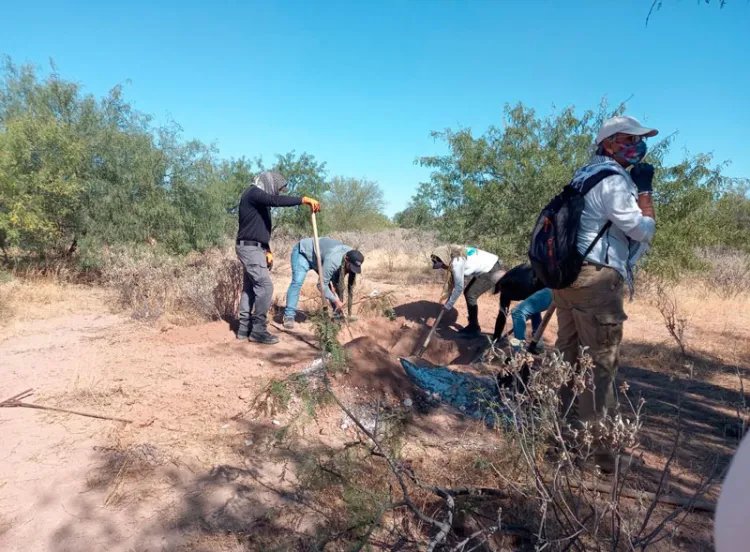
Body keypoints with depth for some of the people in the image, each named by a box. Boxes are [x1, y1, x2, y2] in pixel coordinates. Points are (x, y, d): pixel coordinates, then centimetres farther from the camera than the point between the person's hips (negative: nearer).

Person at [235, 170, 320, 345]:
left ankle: (244, 328, 15)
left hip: (255, 248, 10)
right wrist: (304, 200, -32)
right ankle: (258, 330, -8)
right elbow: (275, 200, -29)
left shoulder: (260, 200, 19)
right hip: (250, 248, -10)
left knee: (250, 287, 10)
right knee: (265, 285, -12)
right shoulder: (253, 193, -10)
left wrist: (267, 250, 13)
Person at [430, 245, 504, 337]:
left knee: (471, 296, -7)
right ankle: (472, 326, 22)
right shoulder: (455, 256, 1)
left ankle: (475, 330, 6)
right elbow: (455, 281, 11)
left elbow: (459, 287, -19)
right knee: (467, 293, 11)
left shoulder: (456, 263, -25)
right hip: (488, 267, 9)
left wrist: (448, 305, -10)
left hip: (493, 270, -9)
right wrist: (447, 294, 11)